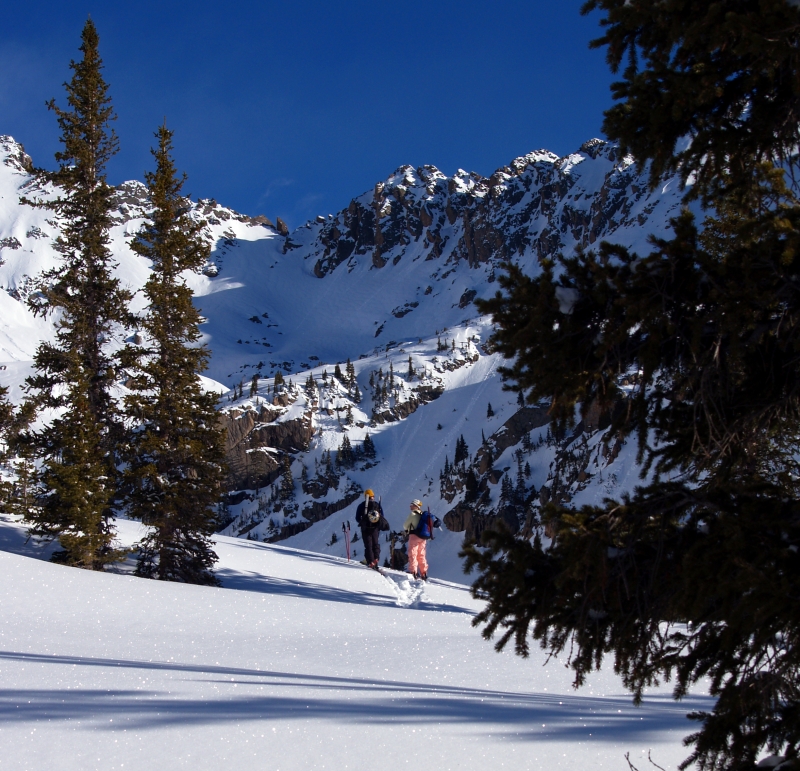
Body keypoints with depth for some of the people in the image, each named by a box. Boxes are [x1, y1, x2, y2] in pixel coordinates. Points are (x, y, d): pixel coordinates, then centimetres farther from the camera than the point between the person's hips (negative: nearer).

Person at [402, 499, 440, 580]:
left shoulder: (412, 514, -11)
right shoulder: (423, 515, 9)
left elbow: (405, 525, -5)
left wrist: (407, 530, 19)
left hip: (414, 536, -7)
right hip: (423, 537, 7)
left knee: (412, 553, -4)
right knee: (421, 555, 13)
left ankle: (413, 571, -13)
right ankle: (424, 573, 12)